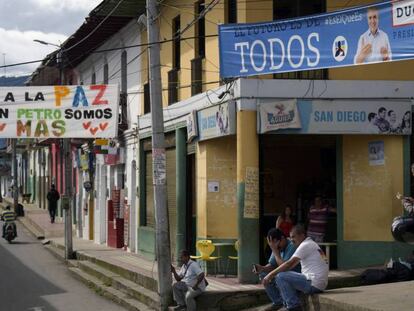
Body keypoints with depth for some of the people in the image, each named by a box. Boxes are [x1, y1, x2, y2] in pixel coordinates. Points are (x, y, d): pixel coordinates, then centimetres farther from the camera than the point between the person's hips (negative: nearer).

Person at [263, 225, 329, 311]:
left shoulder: (305, 245, -10)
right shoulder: (311, 244, 21)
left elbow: (289, 264, -16)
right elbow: (292, 265, 20)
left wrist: (270, 275, -11)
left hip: (313, 284, -10)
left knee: (280, 277, -12)